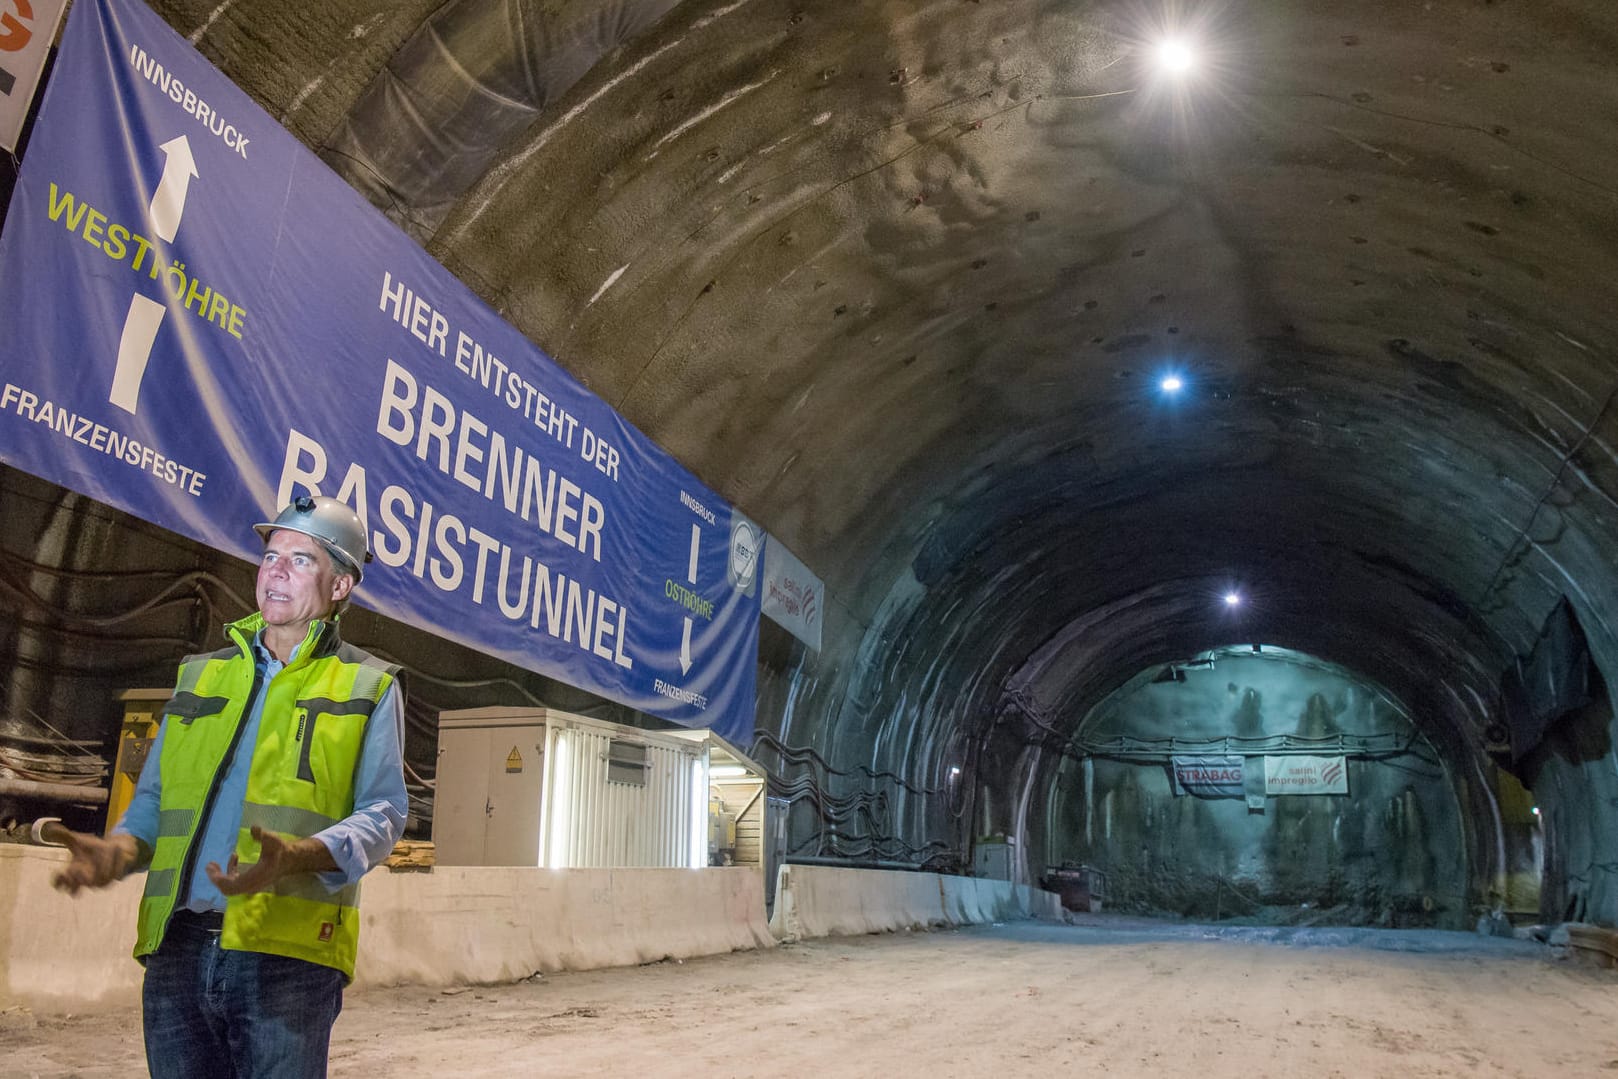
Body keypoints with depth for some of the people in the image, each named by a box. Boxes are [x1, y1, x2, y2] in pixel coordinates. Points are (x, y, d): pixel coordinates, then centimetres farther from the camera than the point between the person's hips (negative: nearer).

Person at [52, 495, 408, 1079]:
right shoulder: (200, 676, 20)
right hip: (177, 949, 4)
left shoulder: (369, 688, 6)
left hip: (287, 955, -4)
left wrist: (296, 855, -21)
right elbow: (153, 797, 21)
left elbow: (382, 812, -2)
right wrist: (121, 848, -2)